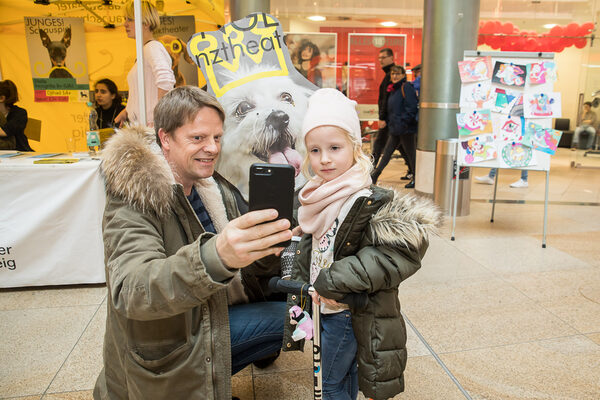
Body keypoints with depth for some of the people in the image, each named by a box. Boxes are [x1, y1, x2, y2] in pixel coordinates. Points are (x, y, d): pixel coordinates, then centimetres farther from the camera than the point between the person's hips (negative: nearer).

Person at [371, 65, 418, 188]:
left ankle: (416, 179, 13)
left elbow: (411, 108, -19)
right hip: (394, 129, 9)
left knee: (410, 153, 1)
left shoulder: (407, 88, -11)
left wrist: (404, 123, -21)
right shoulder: (394, 89, 16)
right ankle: (374, 176, 19)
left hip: (406, 130, -9)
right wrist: (390, 124, 17)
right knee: (387, 153, 13)